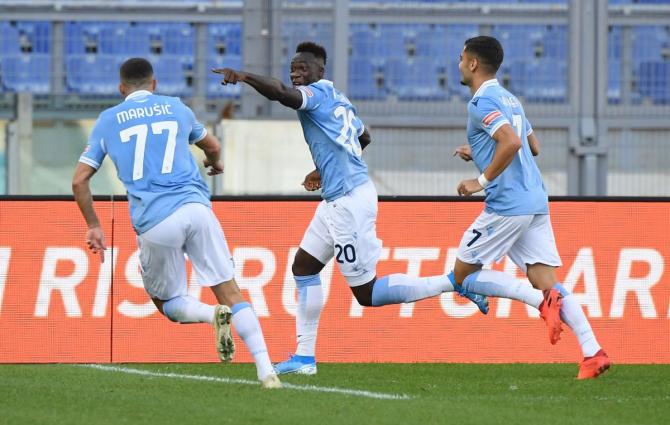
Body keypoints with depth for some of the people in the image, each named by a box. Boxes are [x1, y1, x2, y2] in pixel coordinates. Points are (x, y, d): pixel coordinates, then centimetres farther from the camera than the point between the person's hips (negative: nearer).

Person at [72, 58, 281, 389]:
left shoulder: (108, 120, 14)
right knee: (229, 292, 2)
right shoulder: (176, 108, 18)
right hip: (195, 207, 1)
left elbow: (79, 180, 12)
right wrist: (215, 163, 60)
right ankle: (266, 370, -14)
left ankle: (213, 315, -17)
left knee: (168, 302, 16)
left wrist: (93, 226, 23)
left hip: (153, 223, -1)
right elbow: (212, 146, 37)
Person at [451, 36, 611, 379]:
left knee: (463, 276, 3)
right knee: (548, 282, 3)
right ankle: (593, 352, -13)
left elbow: (511, 142, -24)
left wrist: (482, 181, -16)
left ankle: (542, 300, -14)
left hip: (507, 206, -9)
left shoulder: (482, 102, -10)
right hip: (536, 202, 9)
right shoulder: (509, 99, 20)